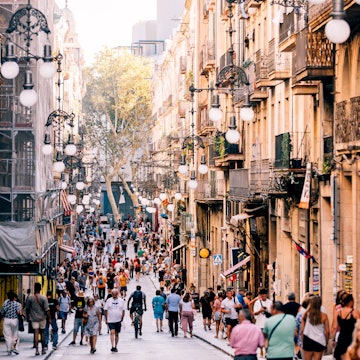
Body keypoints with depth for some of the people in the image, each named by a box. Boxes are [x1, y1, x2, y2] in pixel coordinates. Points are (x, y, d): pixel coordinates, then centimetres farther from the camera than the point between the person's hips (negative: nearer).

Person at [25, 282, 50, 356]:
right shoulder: (44, 298, -9)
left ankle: (37, 350, -12)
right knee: (42, 333, 14)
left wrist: (27, 316, 21)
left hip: (34, 318, 0)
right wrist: (49, 318, -2)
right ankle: (43, 349, 21)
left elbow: (27, 308, 4)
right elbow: (47, 309, -10)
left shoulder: (30, 297, -6)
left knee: (36, 333, -2)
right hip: (42, 318, 0)